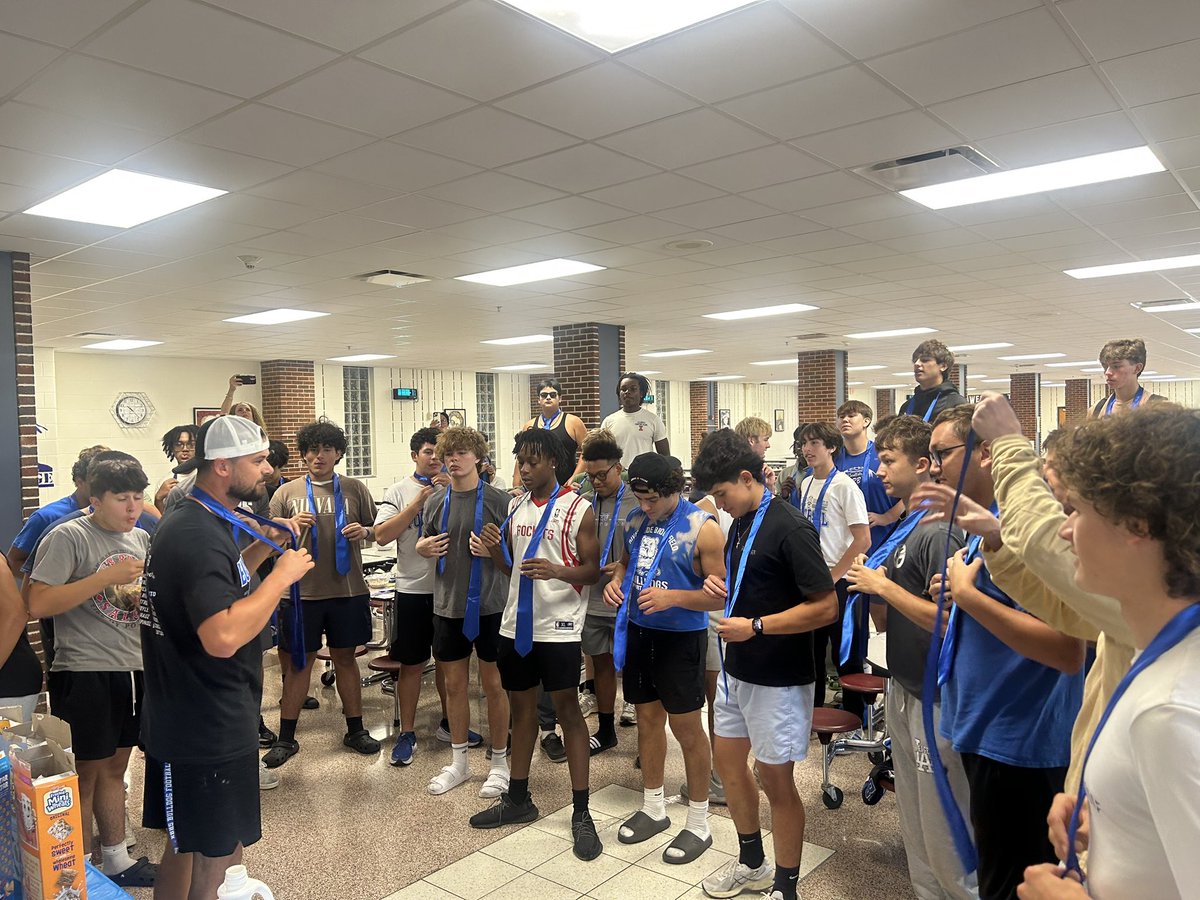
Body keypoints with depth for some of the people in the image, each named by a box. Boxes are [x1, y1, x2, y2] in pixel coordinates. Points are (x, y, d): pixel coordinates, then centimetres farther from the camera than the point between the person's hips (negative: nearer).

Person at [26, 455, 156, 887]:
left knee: (114, 768, 18)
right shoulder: (68, 537, -11)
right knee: (84, 774, 6)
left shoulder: (141, 538, 9)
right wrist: (108, 577, -23)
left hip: (132, 669, 6)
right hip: (84, 674, -6)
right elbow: (38, 604, -19)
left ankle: (115, 860, 30)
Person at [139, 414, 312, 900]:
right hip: (208, 728, -10)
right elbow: (223, 636, -35)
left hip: (191, 719, 10)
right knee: (216, 859, 4)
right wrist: (282, 574, -25)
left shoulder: (196, 520, 8)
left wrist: (264, 545, 9)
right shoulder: (199, 534, -24)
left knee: (188, 844, 24)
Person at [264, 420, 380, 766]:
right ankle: (286, 737, 22)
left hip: (347, 591, 1)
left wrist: (364, 531, -14)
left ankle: (355, 730, 26)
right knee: (298, 663, 9)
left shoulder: (355, 489, 3)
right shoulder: (287, 492, 2)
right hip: (302, 592, 0)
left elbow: (379, 530, 8)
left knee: (345, 659, 13)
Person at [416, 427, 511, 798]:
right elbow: (424, 542, 17)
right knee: (454, 684, 13)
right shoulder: (435, 501, 5)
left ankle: (499, 763, 24)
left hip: (490, 604, -4)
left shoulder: (497, 499, -7)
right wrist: (422, 548, -5)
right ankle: (458, 762, 29)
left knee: (493, 684, 7)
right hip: (448, 604, 4)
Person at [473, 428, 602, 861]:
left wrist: (556, 571, -26)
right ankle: (518, 798, 31)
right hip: (517, 623, 6)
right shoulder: (515, 506, 9)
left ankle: (581, 811, 11)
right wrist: (493, 551, -6)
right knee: (522, 706, 16)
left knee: (567, 708, 0)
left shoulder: (577, 508, -8)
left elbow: (593, 569, -8)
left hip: (558, 626, -6)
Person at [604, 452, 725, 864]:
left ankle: (699, 825, 20)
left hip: (681, 637, -6)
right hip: (639, 630, 6)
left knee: (685, 725, 3)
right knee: (647, 716, 16)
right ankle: (653, 808, 34)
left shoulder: (702, 527, -17)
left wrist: (672, 597, -29)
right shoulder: (635, 519, 2)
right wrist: (616, 581, -4)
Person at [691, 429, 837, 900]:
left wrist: (755, 626, -24)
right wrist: (722, 589, -2)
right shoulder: (740, 525, 6)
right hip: (736, 671, 9)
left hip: (779, 680, -8)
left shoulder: (791, 528, -19)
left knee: (776, 780, 5)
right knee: (729, 764, 18)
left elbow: (826, 608, -23)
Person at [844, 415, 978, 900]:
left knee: (943, 832, 5)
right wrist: (868, 583, -5)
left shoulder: (938, 533, -18)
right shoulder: (900, 529, 9)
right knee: (914, 824, 21)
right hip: (903, 688, 9)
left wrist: (883, 586, -19)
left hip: (933, 699, -9)